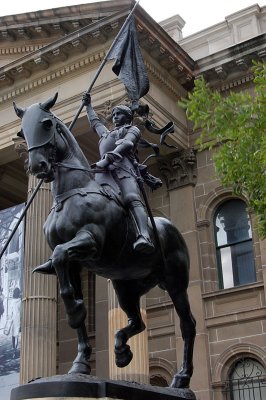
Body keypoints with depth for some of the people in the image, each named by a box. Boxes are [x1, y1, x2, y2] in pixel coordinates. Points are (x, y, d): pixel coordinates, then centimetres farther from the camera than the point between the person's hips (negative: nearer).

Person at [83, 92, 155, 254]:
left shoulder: (133, 130, 21)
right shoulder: (107, 133, 43)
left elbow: (126, 144, 0)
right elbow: (95, 122, 61)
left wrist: (109, 158, -17)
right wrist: (88, 105, 69)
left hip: (122, 168, -9)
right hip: (104, 171, 9)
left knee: (132, 199, -33)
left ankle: (145, 237, -56)